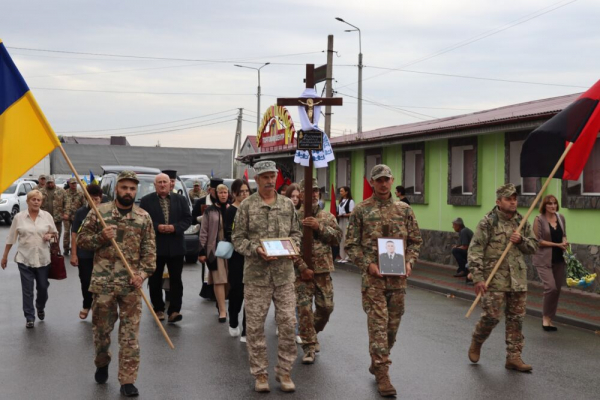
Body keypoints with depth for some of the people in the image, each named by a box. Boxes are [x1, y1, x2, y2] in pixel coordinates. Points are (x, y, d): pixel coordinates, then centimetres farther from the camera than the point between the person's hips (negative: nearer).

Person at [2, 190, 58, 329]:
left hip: (43, 258, 1)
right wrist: (5, 256, 5)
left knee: (43, 287, 11)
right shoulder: (19, 217, -3)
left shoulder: (47, 216, 0)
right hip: (25, 258, -1)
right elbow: (11, 238, 3)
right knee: (27, 290, 0)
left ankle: (40, 308, 39)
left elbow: (55, 233, 11)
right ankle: (29, 317, 10)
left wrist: (50, 235, -12)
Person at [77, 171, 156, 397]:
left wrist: (143, 273, -11)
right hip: (103, 282, 0)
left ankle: (127, 381, 6)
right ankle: (102, 362, 40)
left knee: (130, 334, -1)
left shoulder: (144, 217, 5)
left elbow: (150, 250, 3)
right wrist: (100, 237, -13)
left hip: (131, 284, 0)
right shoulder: (99, 212, 3)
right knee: (101, 327, 13)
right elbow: (81, 240, 5)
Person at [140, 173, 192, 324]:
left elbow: (187, 219, 3)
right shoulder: (146, 201, 2)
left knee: (176, 279, -1)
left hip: (176, 246, 1)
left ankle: (174, 310, 0)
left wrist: (174, 227, -13)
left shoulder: (180, 199, 8)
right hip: (154, 246, -1)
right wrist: (157, 227, -17)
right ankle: (158, 309, 19)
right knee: (155, 280, 7)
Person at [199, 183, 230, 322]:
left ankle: (220, 304, 21)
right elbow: (203, 232, 1)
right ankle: (222, 310, -5)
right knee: (218, 279, -6)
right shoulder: (210, 211, 2)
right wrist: (202, 251, -3)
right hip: (215, 248, -2)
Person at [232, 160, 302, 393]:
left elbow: (296, 233, 15)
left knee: (288, 323, 3)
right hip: (256, 275, -2)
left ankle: (284, 371, 17)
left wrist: (292, 246, -5)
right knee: (255, 325, 4)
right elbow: (237, 238, 0)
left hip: (284, 273, 2)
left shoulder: (287, 204, 9)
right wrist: (256, 250, -16)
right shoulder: (247, 206, 0)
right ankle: (260, 373, 17)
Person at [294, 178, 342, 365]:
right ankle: (309, 347, 6)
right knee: (304, 308, -4)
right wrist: (302, 267, -14)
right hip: (302, 270, -3)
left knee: (326, 307, 8)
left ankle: (313, 334, 34)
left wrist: (319, 227, -18)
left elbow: (337, 237, -4)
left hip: (323, 270, 3)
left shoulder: (327, 217, 9)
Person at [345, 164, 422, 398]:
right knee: (378, 323, -7)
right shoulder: (361, 210, -1)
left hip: (398, 276, 4)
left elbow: (415, 241, 12)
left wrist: (409, 262, -5)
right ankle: (382, 374, -3)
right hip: (373, 276, -4)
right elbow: (351, 245, -1)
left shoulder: (404, 210, 7)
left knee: (393, 324, 12)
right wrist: (367, 264, -13)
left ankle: (377, 362, 31)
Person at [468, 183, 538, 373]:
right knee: (491, 316, -6)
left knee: (516, 318, 7)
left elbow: (534, 246, 16)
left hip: (518, 279, 5)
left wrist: (521, 240, -7)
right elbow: (474, 251, -12)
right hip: (494, 279, -5)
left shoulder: (522, 222, 8)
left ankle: (513, 357, 16)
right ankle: (476, 343, 22)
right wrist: (478, 278, -17)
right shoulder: (488, 222, -8)